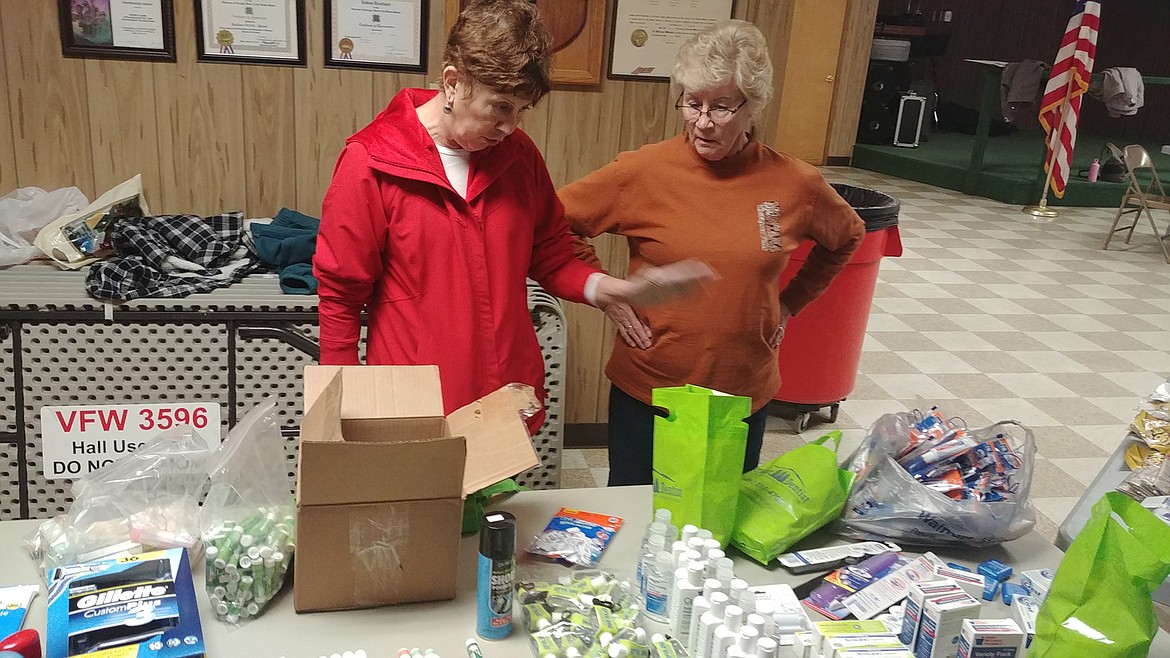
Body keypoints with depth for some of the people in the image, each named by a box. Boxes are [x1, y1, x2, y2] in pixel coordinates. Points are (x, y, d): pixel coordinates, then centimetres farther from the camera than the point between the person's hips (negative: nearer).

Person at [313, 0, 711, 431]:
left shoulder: (519, 156, 0)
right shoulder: (370, 164, -11)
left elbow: (550, 257, 11)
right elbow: (340, 295, -6)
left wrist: (610, 289, -8)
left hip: (510, 394, 4)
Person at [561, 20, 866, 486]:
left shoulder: (795, 184, -6)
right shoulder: (643, 171, -11)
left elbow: (847, 238, 13)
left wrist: (790, 302, 5)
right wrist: (605, 294, -8)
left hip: (745, 395, 1)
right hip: (646, 392, -1)